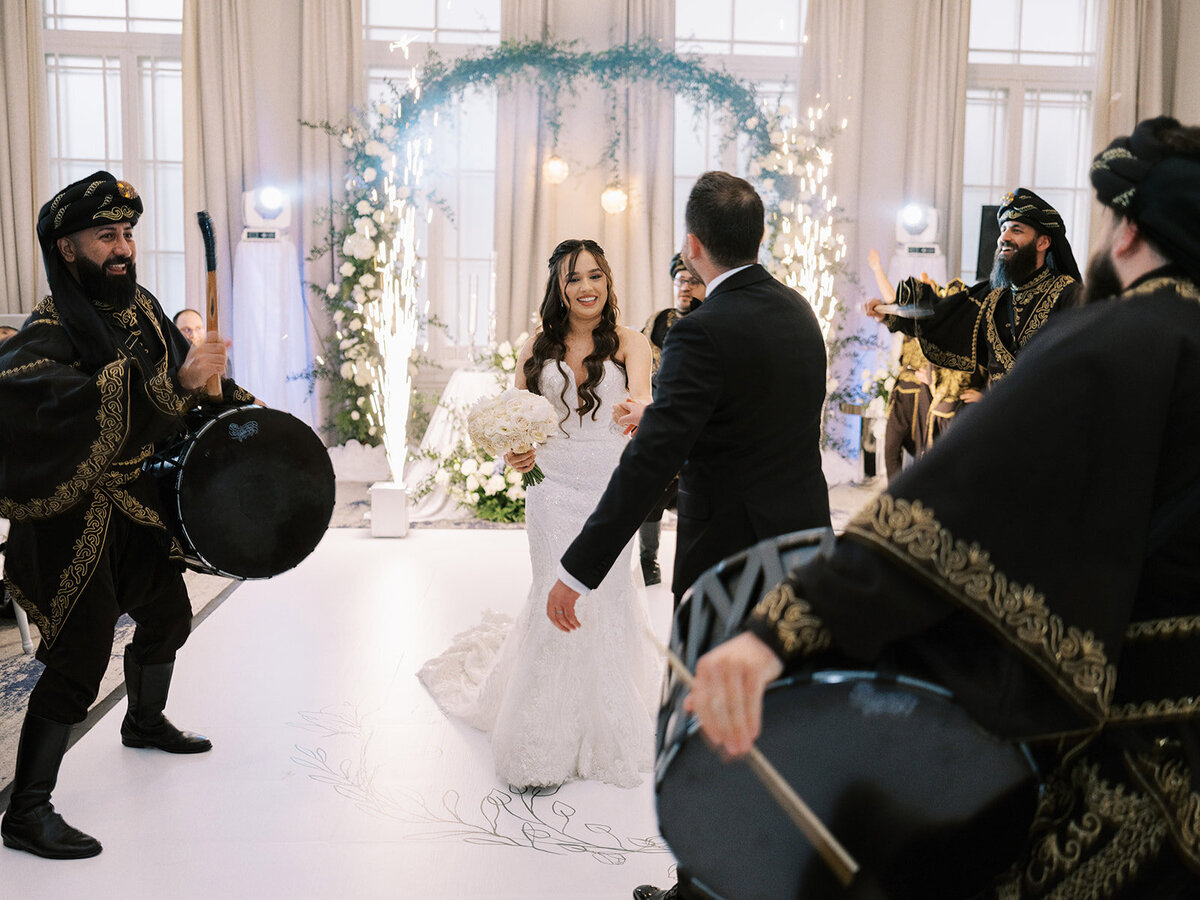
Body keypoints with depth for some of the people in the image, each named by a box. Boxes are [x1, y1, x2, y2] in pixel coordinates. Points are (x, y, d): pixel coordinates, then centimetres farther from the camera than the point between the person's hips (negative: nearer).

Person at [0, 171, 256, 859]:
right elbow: (85, 408, -39)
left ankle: (146, 721, 51)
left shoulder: (140, 306, 4)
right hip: (77, 515, -8)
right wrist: (178, 383, -44)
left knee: (168, 617, 23)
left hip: (142, 502, 8)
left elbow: (183, 358, 22)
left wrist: (239, 401, 9)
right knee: (80, 660, -10)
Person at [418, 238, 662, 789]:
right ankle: (547, 739, 8)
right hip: (554, 485, 1)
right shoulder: (537, 349, 6)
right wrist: (518, 453, -14)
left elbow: (642, 397, -17)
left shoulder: (628, 343, 0)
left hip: (612, 485, 0)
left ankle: (607, 728, 23)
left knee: (608, 596, 5)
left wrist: (637, 411, -41)